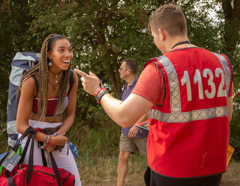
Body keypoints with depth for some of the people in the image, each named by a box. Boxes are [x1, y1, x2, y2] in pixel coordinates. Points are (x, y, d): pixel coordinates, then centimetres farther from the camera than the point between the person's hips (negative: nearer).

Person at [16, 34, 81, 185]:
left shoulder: (71, 78, -3)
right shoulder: (32, 81, -17)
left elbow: (70, 115, 3)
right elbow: (21, 126, -14)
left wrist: (58, 135, -15)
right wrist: (49, 139, -22)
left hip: (59, 138, 5)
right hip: (33, 138, -4)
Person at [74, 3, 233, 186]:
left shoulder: (160, 69, -17)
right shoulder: (221, 63, 0)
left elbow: (124, 116, -20)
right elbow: (227, 114, 10)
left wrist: (98, 91, -4)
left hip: (172, 171, -5)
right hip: (213, 169, 6)